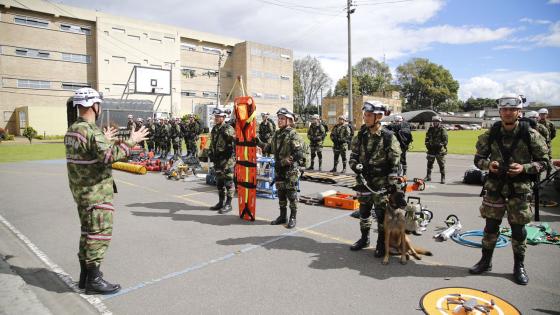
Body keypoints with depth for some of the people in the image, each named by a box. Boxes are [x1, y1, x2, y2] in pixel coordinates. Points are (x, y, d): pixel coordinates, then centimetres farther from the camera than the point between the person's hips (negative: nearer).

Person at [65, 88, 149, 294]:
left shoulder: (71, 130, 11)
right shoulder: (91, 131, -20)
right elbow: (109, 156, -30)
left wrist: (104, 141, 28)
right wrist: (131, 141, -22)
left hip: (81, 190, 10)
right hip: (96, 191, -10)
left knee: (88, 231, 17)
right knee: (100, 233, -2)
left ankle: (85, 276, 27)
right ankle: (94, 280, 6)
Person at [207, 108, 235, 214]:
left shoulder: (228, 129, -12)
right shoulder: (214, 129, 14)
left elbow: (235, 143, -18)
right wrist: (211, 154, 17)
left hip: (227, 159, -8)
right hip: (217, 159, 9)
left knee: (228, 182, -2)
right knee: (219, 181, 14)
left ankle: (228, 204, 5)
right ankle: (221, 202, 25)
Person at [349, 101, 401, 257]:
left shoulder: (389, 137, -9)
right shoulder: (361, 135, 3)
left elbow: (394, 163, -8)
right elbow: (353, 155, 10)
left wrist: (391, 183, -12)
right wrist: (355, 165, -11)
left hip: (381, 182, -4)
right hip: (364, 180, 5)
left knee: (381, 213, 4)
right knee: (364, 211, 15)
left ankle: (381, 243, 20)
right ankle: (364, 238, 32)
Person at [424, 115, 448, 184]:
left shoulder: (442, 130, -5)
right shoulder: (430, 129, 11)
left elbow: (445, 140, -9)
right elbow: (427, 138, 18)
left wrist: (440, 144, -18)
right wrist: (427, 144, 5)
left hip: (439, 150, -5)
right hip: (431, 150, 5)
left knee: (441, 164, -2)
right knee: (429, 163, 12)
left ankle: (443, 178, 5)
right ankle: (428, 176, 25)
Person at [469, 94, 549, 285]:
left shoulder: (530, 135, -7)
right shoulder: (491, 134, -1)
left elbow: (543, 161, -1)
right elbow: (478, 158, 6)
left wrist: (524, 167, -18)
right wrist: (488, 164, -15)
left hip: (520, 188, -1)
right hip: (495, 186, 2)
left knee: (518, 229, 8)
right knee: (491, 226, 10)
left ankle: (519, 266, 26)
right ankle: (485, 261, 26)